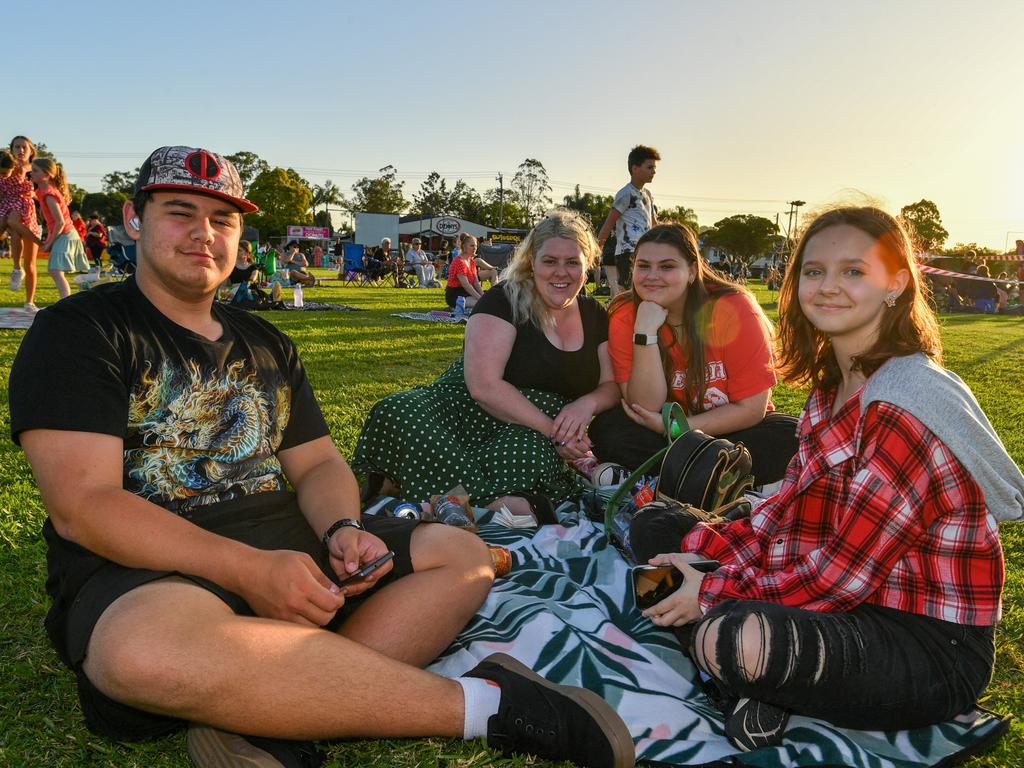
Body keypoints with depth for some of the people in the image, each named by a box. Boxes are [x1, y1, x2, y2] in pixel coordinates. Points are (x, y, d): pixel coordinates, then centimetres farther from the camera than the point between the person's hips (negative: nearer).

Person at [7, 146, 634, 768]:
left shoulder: (266, 344, 18)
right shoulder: (78, 331, -1)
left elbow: (319, 464, 16)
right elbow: (81, 506, -13)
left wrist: (343, 529, -10)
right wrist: (251, 571, -25)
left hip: (289, 545, 6)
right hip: (141, 574, -5)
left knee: (462, 554, -6)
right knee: (152, 649, -41)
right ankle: (482, 703, -29)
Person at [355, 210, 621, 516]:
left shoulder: (593, 315, 12)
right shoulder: (505, 301, -5)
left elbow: (611, 385, 14)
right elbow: (484, 385, -16)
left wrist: (587, 404, -10)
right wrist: (553, 430, -16)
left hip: (532, 437, 2)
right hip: (472, 414, -2)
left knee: (531, 456, -40)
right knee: (397, 413, -36)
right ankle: (493, 500, -41)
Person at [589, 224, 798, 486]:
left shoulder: (734, 309, -17)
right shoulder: (624, 316, -12)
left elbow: (750, 409, -16)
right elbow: (646, 408, -18)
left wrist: (671, 427, -20)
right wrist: (645, 333, -28)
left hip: (732, 430, -1)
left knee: (791, 437, -29)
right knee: (606, 429, -26)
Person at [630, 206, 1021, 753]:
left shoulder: (908, 407, -22)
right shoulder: (834, 385, 7)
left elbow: (846, 571, -23)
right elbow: (789, 509, 8)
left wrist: (715, 594, -15)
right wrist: (702, 552, -7)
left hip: (930, 646, -9)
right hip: (848, 600, 10)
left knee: (728, 639, -40)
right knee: (657, 531, 7)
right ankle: (751, 687, -7)